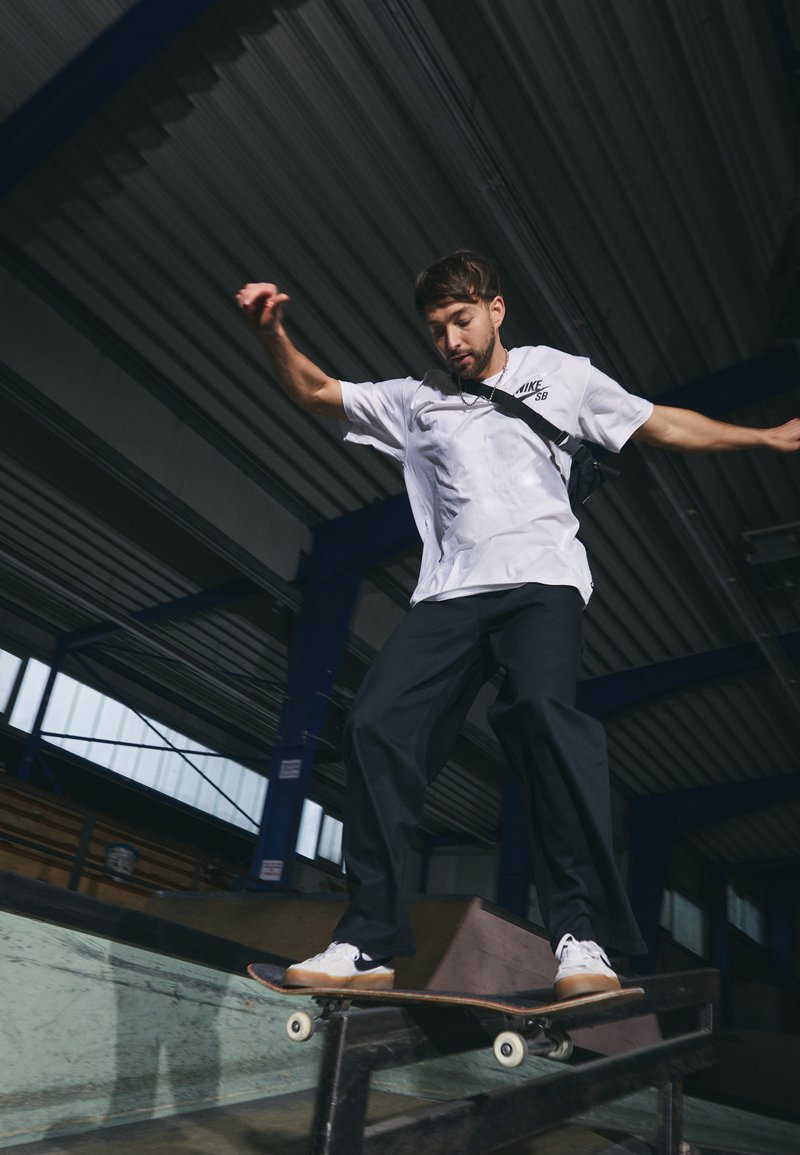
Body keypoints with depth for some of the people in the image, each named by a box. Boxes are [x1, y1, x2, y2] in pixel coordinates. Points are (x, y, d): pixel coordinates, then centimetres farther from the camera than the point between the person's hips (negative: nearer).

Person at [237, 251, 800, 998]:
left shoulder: (557, 373, 21)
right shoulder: (414, 402, 25)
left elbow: (662, 426, 25)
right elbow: (314, 391, 22)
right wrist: (271, 332, 4)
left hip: (542, 579, -2)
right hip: (449, 594, 3)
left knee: (541, 707, -32)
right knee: (376, 723, -18)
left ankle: (582, 935, -25)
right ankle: (370, 943, -11)